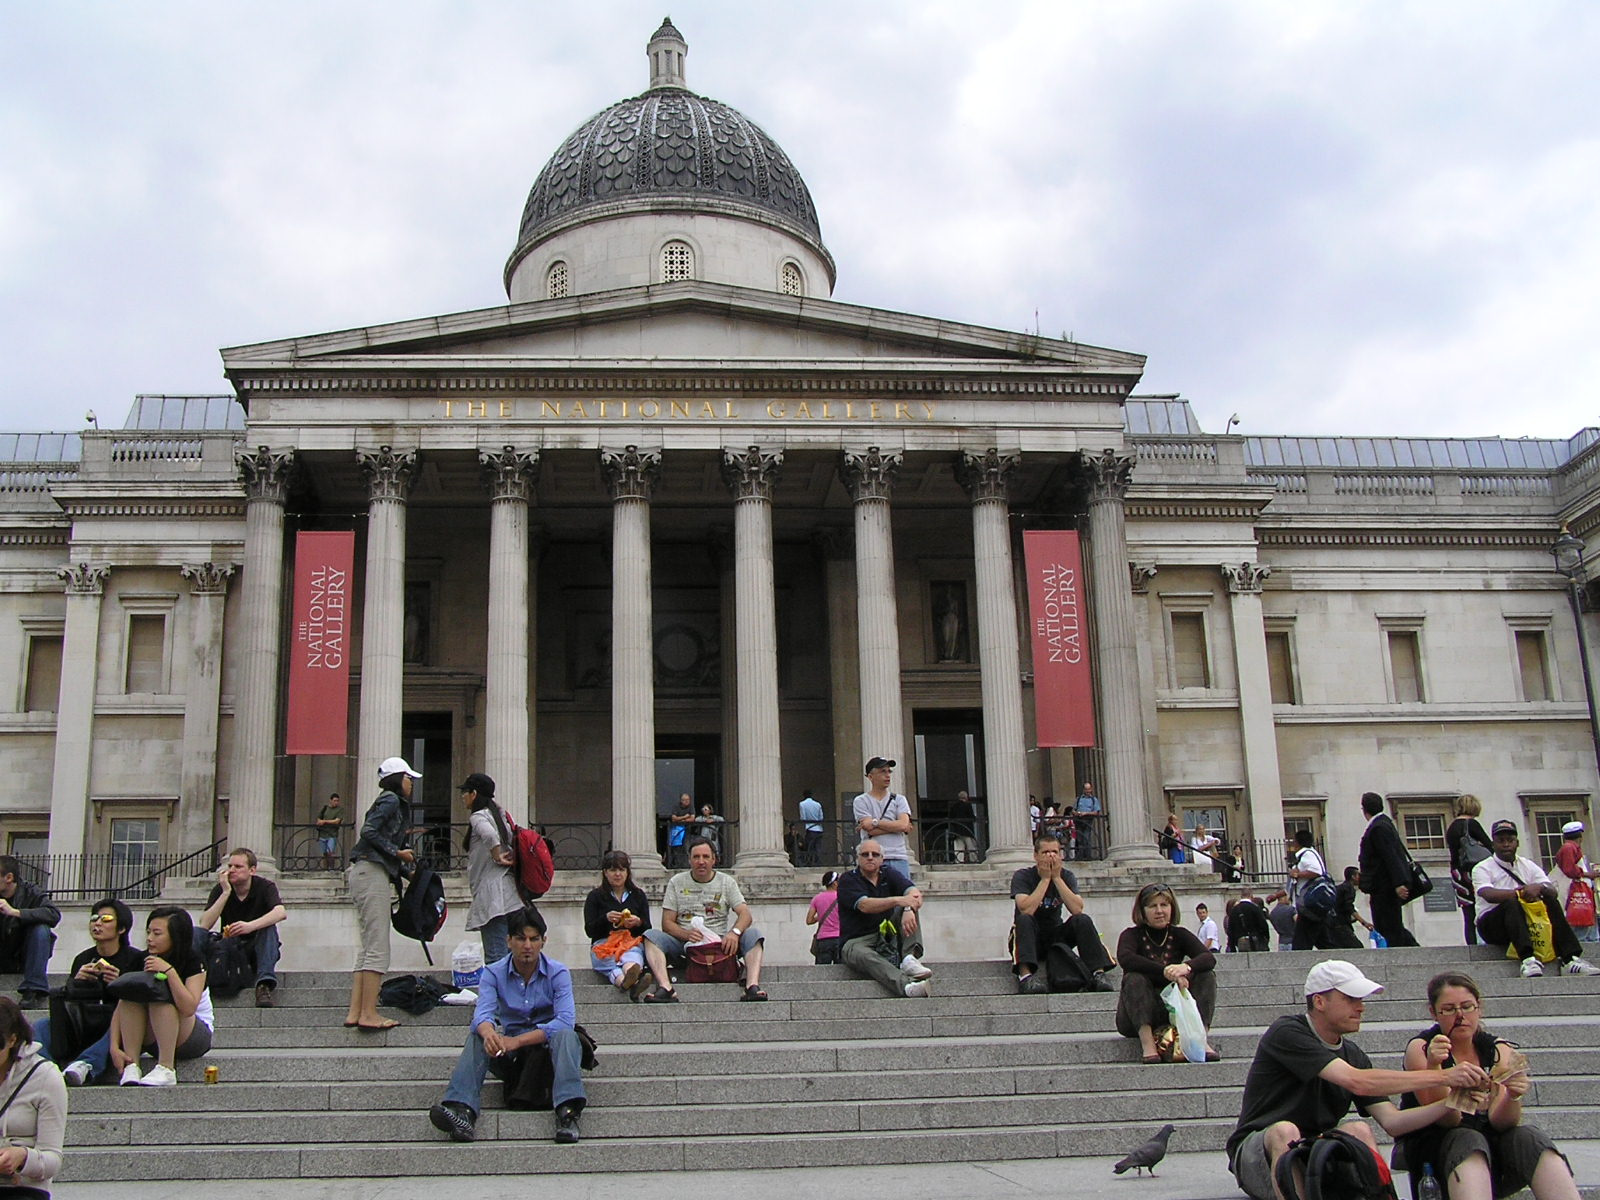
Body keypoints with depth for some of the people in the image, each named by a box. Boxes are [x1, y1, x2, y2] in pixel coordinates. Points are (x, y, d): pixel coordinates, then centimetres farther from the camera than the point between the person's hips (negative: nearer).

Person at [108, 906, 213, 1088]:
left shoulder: (194, 961, -15)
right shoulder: (142, 960, -3)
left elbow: (188, 1008, -30)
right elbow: (120, 1008, -8)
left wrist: (169, 970, -35)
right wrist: (114, 1047, -20)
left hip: (196, 1036, -4)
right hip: (154, 1040, 4)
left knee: (160, 999, -29)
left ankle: (166, 1069, -32)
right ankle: (131, 1067, -27)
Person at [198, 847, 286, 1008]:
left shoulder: (264, 886, -9)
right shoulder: (220, 889, -2)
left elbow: (280, 912, -30)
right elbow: (204, 925, -16)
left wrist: (250, 926, -46)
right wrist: (226, 892, -21)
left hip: (257, 949, -1)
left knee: (269, 928, -33)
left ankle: (264, 984, -45)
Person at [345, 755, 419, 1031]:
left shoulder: (395, 803, 24)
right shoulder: (391, 800, -4)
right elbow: (368, 831, -17)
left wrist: (408, 870, 18)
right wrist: (397, 852, -12)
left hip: (363, 875, 10)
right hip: (372, 873, -10)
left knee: (367, 947, 8)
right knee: (377, 947, -10)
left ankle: (355, 1013, 7)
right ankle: (368, 1015, -11)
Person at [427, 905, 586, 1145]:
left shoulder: (557, 973, -6)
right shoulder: (494, 974, -2)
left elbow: (565, 1020, -21)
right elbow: (482, 1013, -19)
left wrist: (517, 1041, -31)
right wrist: (490, 1034, -44)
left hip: (547, 1048, -2)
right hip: (510, 1061, 2)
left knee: (565, 1034, -32)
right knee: (477, 1036, -25)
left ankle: (567, 1112, -48)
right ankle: (462, 1112, -42)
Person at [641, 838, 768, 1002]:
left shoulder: (727, 882, 10)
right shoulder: (676, 882, 9)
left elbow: (745, 915, -2)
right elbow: (667, 923, 3)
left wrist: (734, 932, -26)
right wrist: (687, 934, -20)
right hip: (684, 944, 0)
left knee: (753, 934, -24)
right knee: (651, 935, -26)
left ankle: (752, 986, -40)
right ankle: (665, 988, -42)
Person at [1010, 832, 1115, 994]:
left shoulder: (1066, 876, 0)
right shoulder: (1022, 876, -11)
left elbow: (1077, 909, -18)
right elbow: (1026, 909, -29)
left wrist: (1056, 877, -20)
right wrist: (1045, 878, -23)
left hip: (1055, 936, 3)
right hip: (1029, 938, -3)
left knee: (1083, 920, -21)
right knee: (1024, 920, -34)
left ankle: (1098, 972, -31)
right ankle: (1025, 975, -49)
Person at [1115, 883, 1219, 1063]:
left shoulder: (1179, 935, 4)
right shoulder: (1132, 935, -5)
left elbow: (1209, 958, -14)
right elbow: (1125, 958, -29)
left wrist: (1187, 967, -37)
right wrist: (1165, 971, -39)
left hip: (1174, 1013, 3)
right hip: (1138, 1018, -3)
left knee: (1207, 975, -13)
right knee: (1134, 979, -30)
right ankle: (1146, 1040, -36)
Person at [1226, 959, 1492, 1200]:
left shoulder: (1354, 1056, 9)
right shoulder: (1287, 1033, -15)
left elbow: (1392, 1122, 2)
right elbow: (1356, 1081, -26)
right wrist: (1443, 1077, -25)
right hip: (1259, 1155, -5)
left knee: (1358, 1130, -24)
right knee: (1285, 1131, -38)